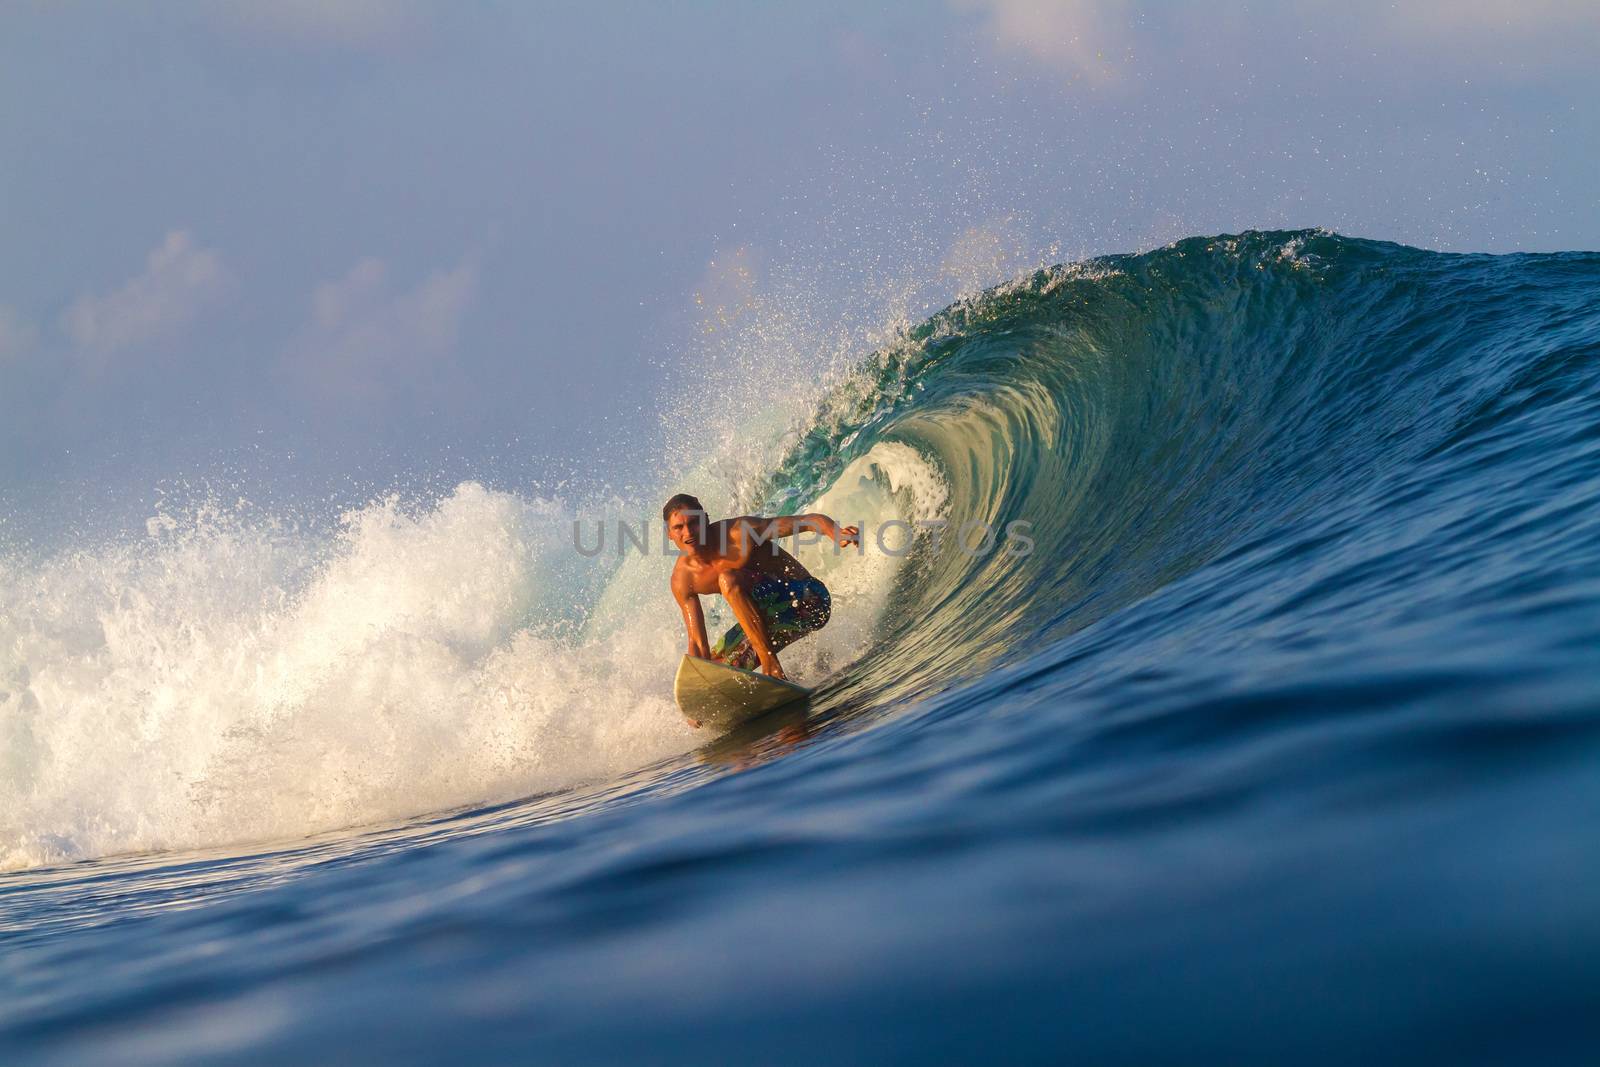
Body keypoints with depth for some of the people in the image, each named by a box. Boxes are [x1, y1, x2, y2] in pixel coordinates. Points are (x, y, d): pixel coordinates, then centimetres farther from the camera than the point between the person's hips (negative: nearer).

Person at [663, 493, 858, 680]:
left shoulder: (739, 532, -21)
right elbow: (698, 644, -3)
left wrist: (837, 535, -48)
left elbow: (811, 521, -27)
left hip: (808, 597, -7)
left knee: (729, 580, -28)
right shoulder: (682, 579, -6)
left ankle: (770, 662, -31)